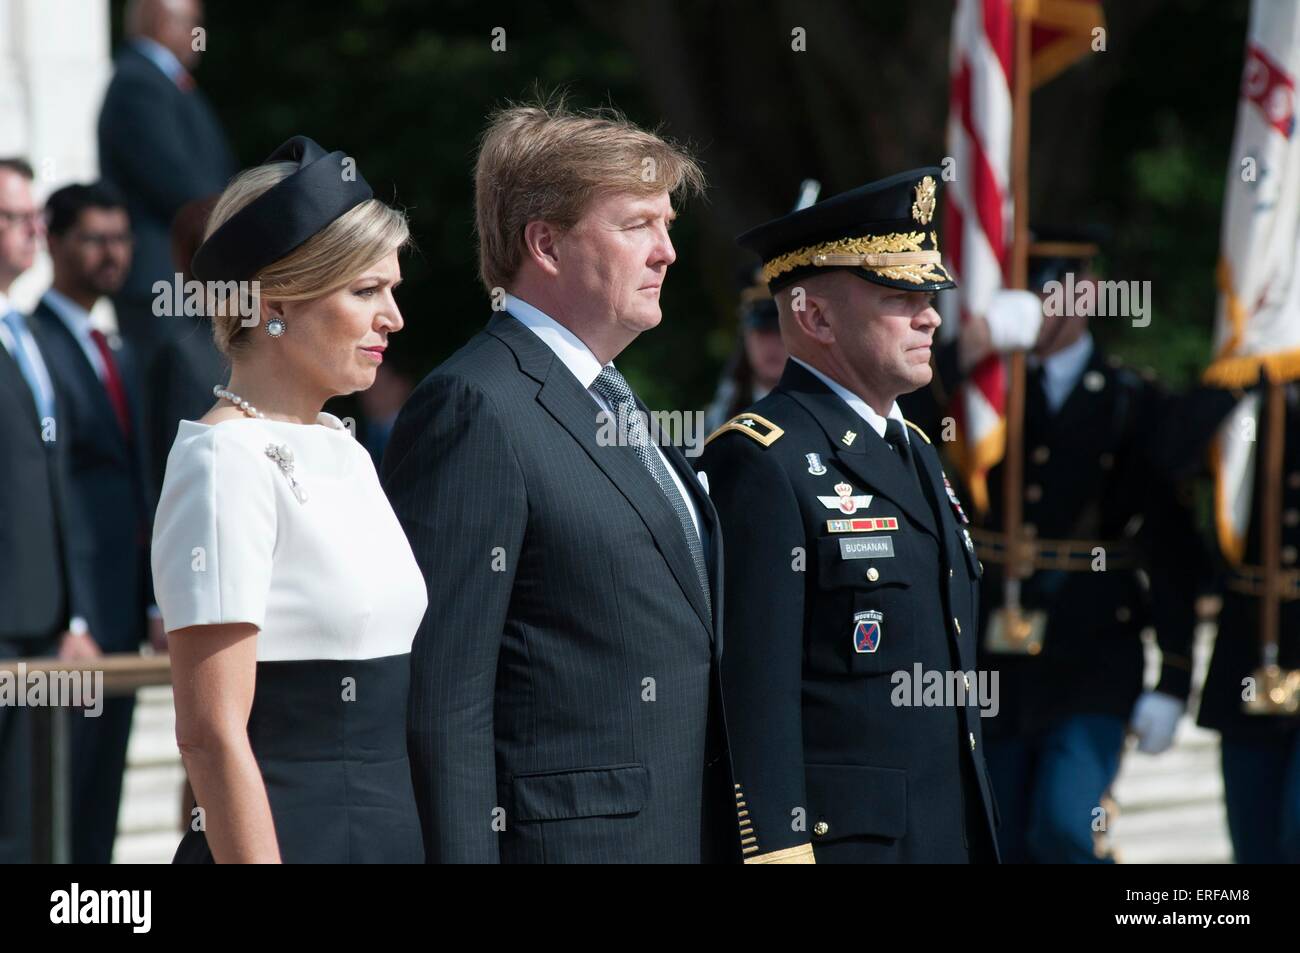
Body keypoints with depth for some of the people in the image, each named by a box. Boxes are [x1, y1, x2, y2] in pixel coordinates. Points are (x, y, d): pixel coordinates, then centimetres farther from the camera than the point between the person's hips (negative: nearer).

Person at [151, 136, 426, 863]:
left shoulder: (345, 454, 13)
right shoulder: (229, 462, -13)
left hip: (389, 831, 8)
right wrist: (253, 858, -21)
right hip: (288, 837, -8)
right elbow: (212, 733, -18)